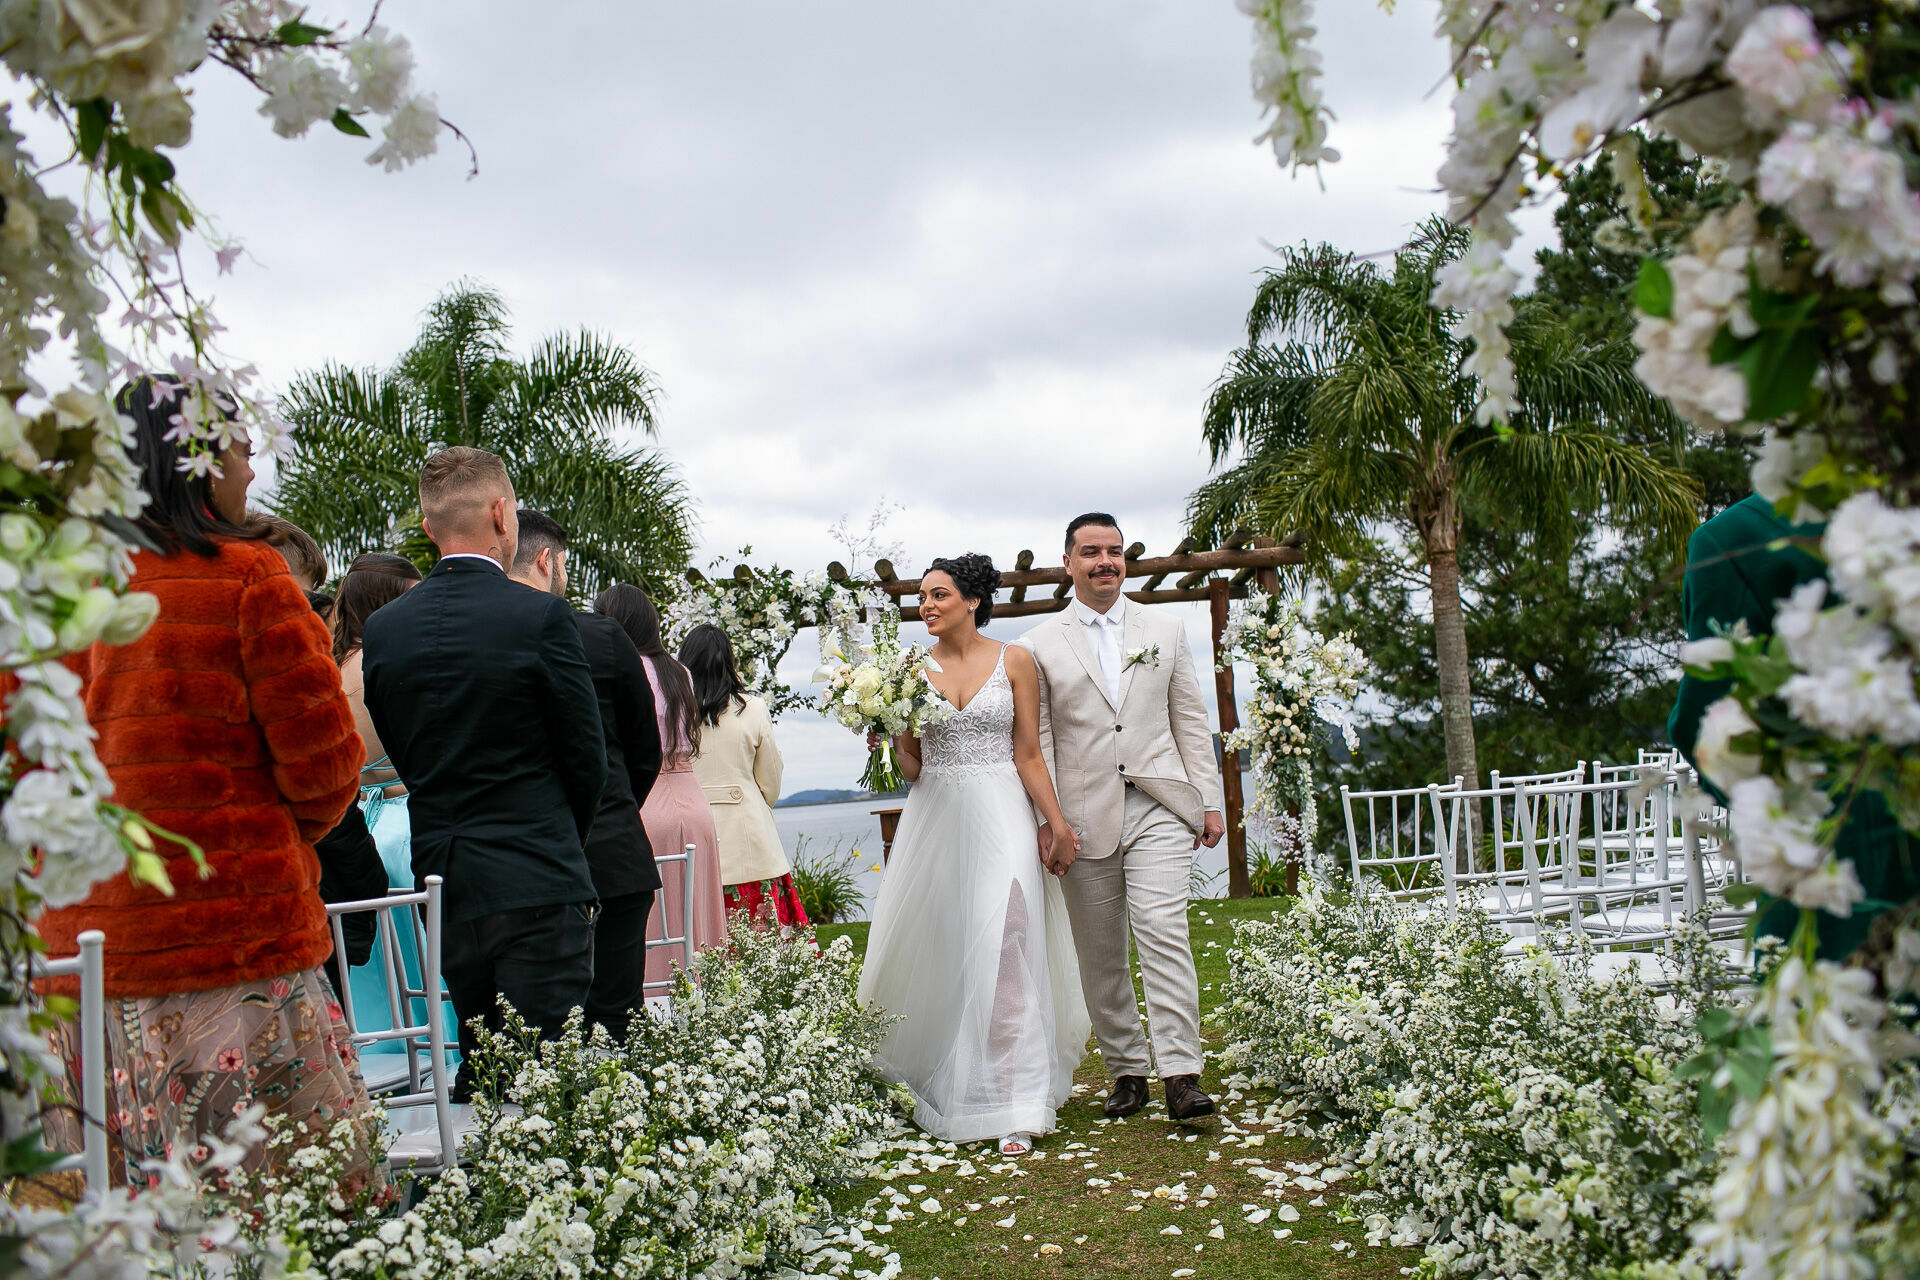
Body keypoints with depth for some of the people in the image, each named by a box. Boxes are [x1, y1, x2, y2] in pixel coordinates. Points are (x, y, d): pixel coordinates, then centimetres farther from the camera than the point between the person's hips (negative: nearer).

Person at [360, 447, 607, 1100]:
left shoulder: (380, 629, 3)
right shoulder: (541, 616, -12)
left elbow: (401, 756, 11)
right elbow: (586, 758, -5)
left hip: (440, 880, 6)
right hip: (535, 883, -5)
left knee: (478, 1073, 17)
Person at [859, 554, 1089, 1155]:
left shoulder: (1015, 661, 1)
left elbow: (1028, 756, 2)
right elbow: (911, 768, 9)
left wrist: (1058, 822, -3)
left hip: (999, 818, -3)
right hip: (934, 819, 3)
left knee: (1003, 957, -10)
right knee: (937, 955, 8)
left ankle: (1011, 1109, -5)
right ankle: (940, 1090, 25)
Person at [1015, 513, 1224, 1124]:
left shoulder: (1167, 633, 13)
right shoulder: (1039, 646, 6)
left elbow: (1191, 723, 13)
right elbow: (1037, 741, 3)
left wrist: (1211, 801, 7)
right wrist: (1047, 822, -4)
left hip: (1159, 808, 0)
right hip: (1086, 817, 0)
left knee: (1162, 931, -14)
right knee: (1100, 953, 5)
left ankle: (1180, 1074, -10)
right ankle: (1125, 1070, 18)